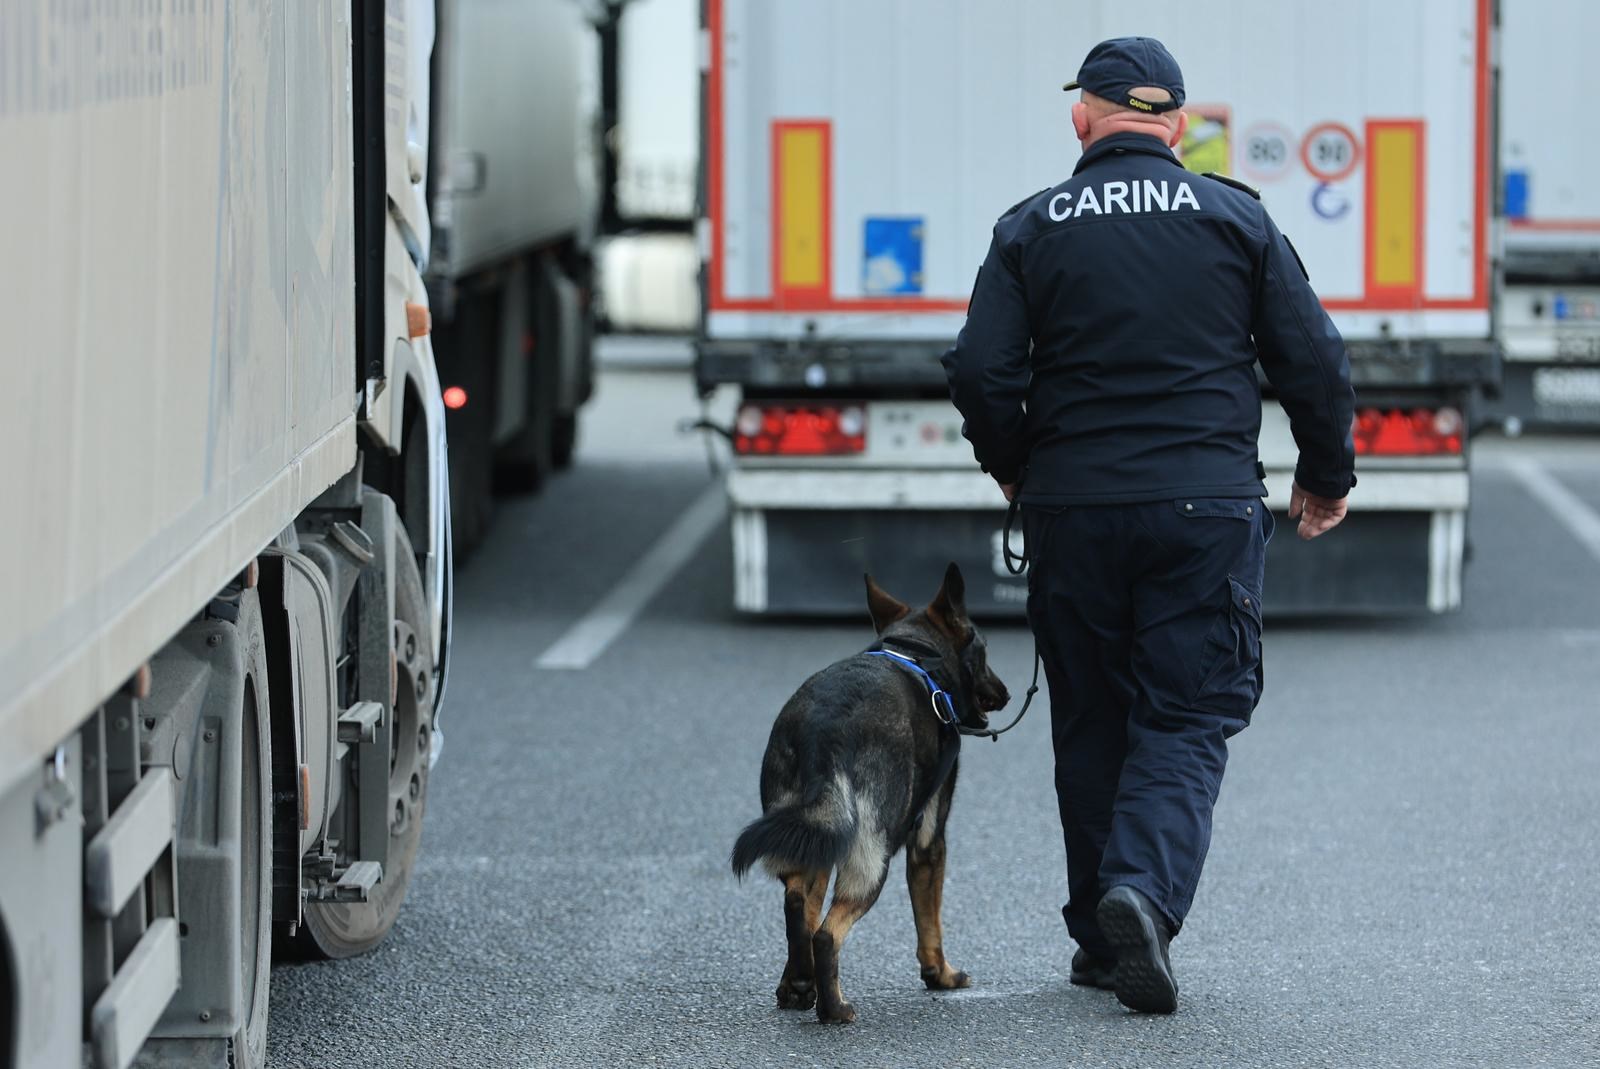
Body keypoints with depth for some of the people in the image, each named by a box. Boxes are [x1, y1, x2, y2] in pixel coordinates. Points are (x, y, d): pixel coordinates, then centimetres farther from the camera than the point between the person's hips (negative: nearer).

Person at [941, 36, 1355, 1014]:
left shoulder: (1032, 230, 2)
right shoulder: (1235, 219, 2)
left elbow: (982, 374, -4)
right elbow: (1314, 358, 1)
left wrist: (1016, 468, 15)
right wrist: (1327, 476, 16)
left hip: (1073, 508, 1)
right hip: (1208, 505, -1)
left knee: (1092, 725, 13)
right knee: (1190, 719, 2)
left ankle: (1101, 936, 15)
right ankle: (1147, 891, -21)